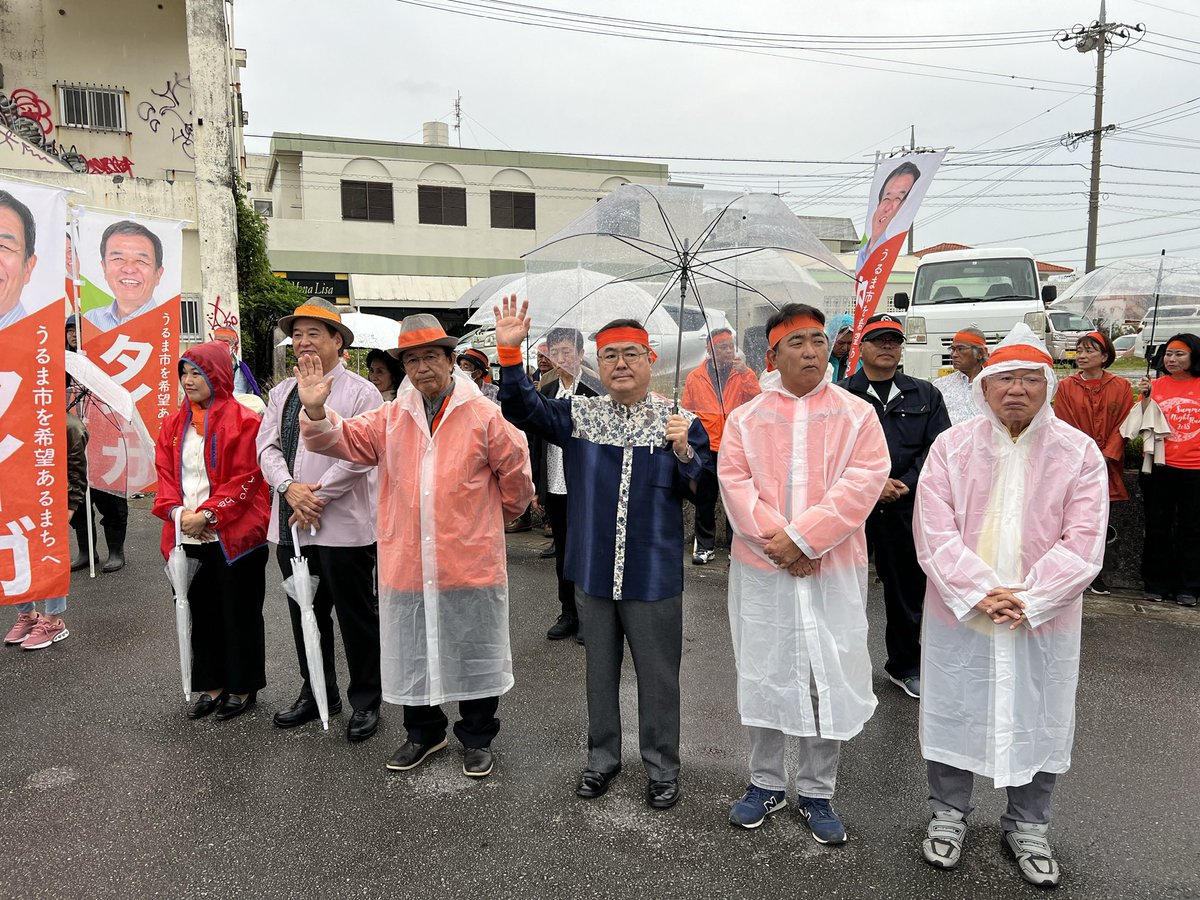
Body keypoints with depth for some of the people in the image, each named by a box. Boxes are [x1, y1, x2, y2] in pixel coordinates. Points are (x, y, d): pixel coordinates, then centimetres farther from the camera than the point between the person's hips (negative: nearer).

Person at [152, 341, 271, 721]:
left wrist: (207, 514, -17)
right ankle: (212, 685, 27)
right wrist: (177, 511, -7)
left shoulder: (242, 421, -8)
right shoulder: (174, 423, 11)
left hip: (234, 535, -5)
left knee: (238, 612, 6)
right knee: (201, 611, 12)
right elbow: (165, 473, 9)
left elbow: (245, 479, -12)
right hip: (189, 536, 6)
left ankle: (242, 686, 21)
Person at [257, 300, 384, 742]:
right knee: (305, 613, 17)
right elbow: (267, 446, 7)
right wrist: (289, 487, -11)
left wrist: (317, 495, -16)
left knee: (356, 616, 4)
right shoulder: (282, 392, 14)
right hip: (290, 525, 7)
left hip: (343, 526, -6)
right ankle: (315, 693, 34)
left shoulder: (360, 392, -6)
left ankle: (365, 702, 19)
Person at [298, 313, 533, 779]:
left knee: (474, 652, 12)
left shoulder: (484, 414, -6)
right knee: (412, 653, 18)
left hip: (471, 561, -3)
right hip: (406, 562, 4)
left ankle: (477, 737, 32)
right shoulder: (391, 418, 5)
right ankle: (424, 731, 40)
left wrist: (498, 513, 12)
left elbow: (515, 473, 0)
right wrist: (316, 411, -21)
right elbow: (344, 439, -3)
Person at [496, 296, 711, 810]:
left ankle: (663, 768, 30)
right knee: (600, 668, 17)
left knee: (657, 673, 10)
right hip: (593, 572, 2)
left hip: (654, 575, -2)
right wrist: (509, 351, -16)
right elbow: (521, 409, -5)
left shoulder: (681, 423, -3)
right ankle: (602, 758, 37)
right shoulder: (579, 415, 2)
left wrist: (684, 453, -22)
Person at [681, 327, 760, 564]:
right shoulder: (695, 377, 6)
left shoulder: (744, 375, 6)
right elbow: (686, 413, 9)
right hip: (705, 449, 1)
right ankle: (705, 545, 21)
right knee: (704, 500, 9)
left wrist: (746, 375, -17)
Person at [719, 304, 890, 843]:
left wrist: (802, 536, -18)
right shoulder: (745, 419, 5)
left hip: (834, 569, -1)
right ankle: (766, 783, 30)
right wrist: (776, 545, -16)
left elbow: (862, 482, -10)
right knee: (762, 675, 11)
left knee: (830, 680, 6)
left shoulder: (857, 415, 2)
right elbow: (735, 482, -5)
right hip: (761, 568, 1)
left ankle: (817, 793, 25)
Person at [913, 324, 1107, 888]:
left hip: (1045, 621, 1)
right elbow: (935, 534, -10)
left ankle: (1027, 827, 38)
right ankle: (948, 814, 36)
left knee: (1039, 722, 14)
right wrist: (980, 594, -18)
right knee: (953, 714, 13)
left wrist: (1026, 599, -17)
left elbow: (1082, 544, -9)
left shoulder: (1080, 453, -3)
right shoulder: (950, 447, -4)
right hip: (959, 614, 0)